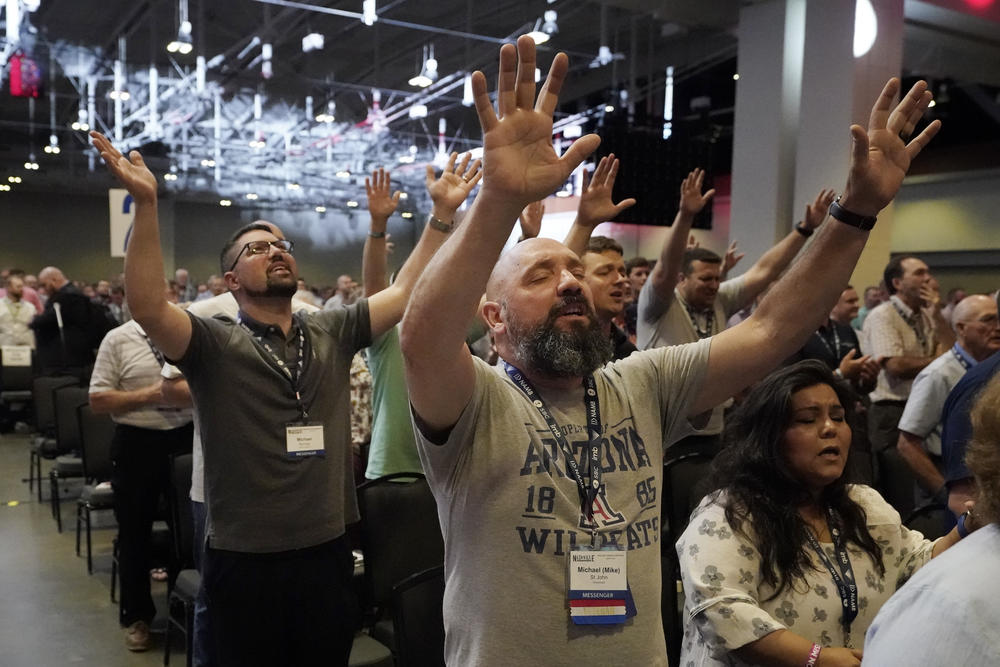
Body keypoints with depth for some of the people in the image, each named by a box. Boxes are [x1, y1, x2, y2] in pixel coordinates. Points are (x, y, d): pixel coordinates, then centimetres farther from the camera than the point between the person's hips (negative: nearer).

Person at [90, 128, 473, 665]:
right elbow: (147, 308, -24)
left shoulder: (333, 333, 6)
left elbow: (405, 291, 3)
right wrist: (146, 203, -33)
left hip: (327, 551, 4)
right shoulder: (214, 344, -7)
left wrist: (442, 214, -4)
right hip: (244, 561, -3)